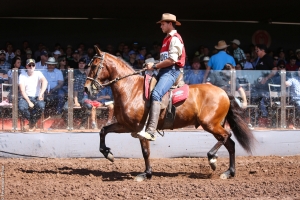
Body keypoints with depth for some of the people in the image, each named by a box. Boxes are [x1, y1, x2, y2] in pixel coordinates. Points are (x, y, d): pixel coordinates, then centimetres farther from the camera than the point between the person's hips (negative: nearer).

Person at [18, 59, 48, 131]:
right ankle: (32, 123, -5)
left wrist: (41, 94, -33)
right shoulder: (22, 76, 3)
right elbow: (22, 91, -7)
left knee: (41, 106, -35)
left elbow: (45, 81, -17)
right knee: (22, 107, -34)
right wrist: (29, 102, -20)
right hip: (26, 97, 0)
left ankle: (31, 124, -11)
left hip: (37, 97, 0)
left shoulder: (38, 74, 4)